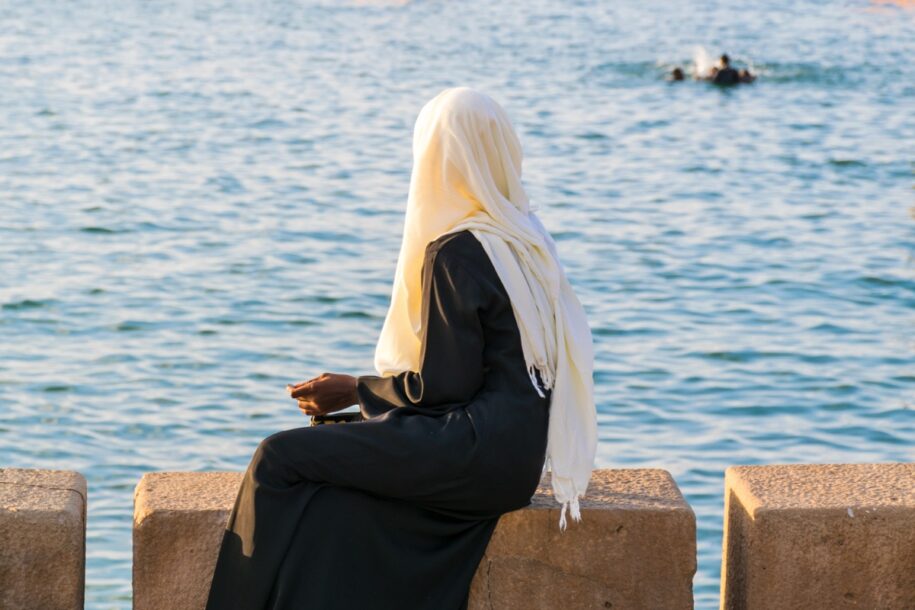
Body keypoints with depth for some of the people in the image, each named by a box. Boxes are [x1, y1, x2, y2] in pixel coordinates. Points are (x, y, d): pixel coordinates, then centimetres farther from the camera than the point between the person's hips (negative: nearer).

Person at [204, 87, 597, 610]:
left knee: (281, 459, -5)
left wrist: (355, 390, -1)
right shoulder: (524, 237, 11)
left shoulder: (455, 253, -15)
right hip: (514, 452, 9)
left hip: (478, 451, -9)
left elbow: (442, 387, -15)